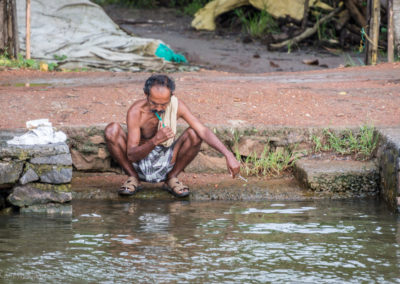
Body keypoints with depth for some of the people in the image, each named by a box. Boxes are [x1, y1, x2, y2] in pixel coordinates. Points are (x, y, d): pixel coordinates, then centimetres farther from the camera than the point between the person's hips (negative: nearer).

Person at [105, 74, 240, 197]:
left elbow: (203, 131, -21)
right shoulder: (136, 111, -22)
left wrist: (228, 154, -34)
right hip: (139, 163, -2)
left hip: (165, 165, 2)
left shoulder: (177, 106, -15)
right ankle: (133, 178, -5)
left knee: (194, 134, -23)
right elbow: (131, 155, -25)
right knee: (112, 130, -26)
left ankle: (171, 178, -1)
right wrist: (155, 141, -43)